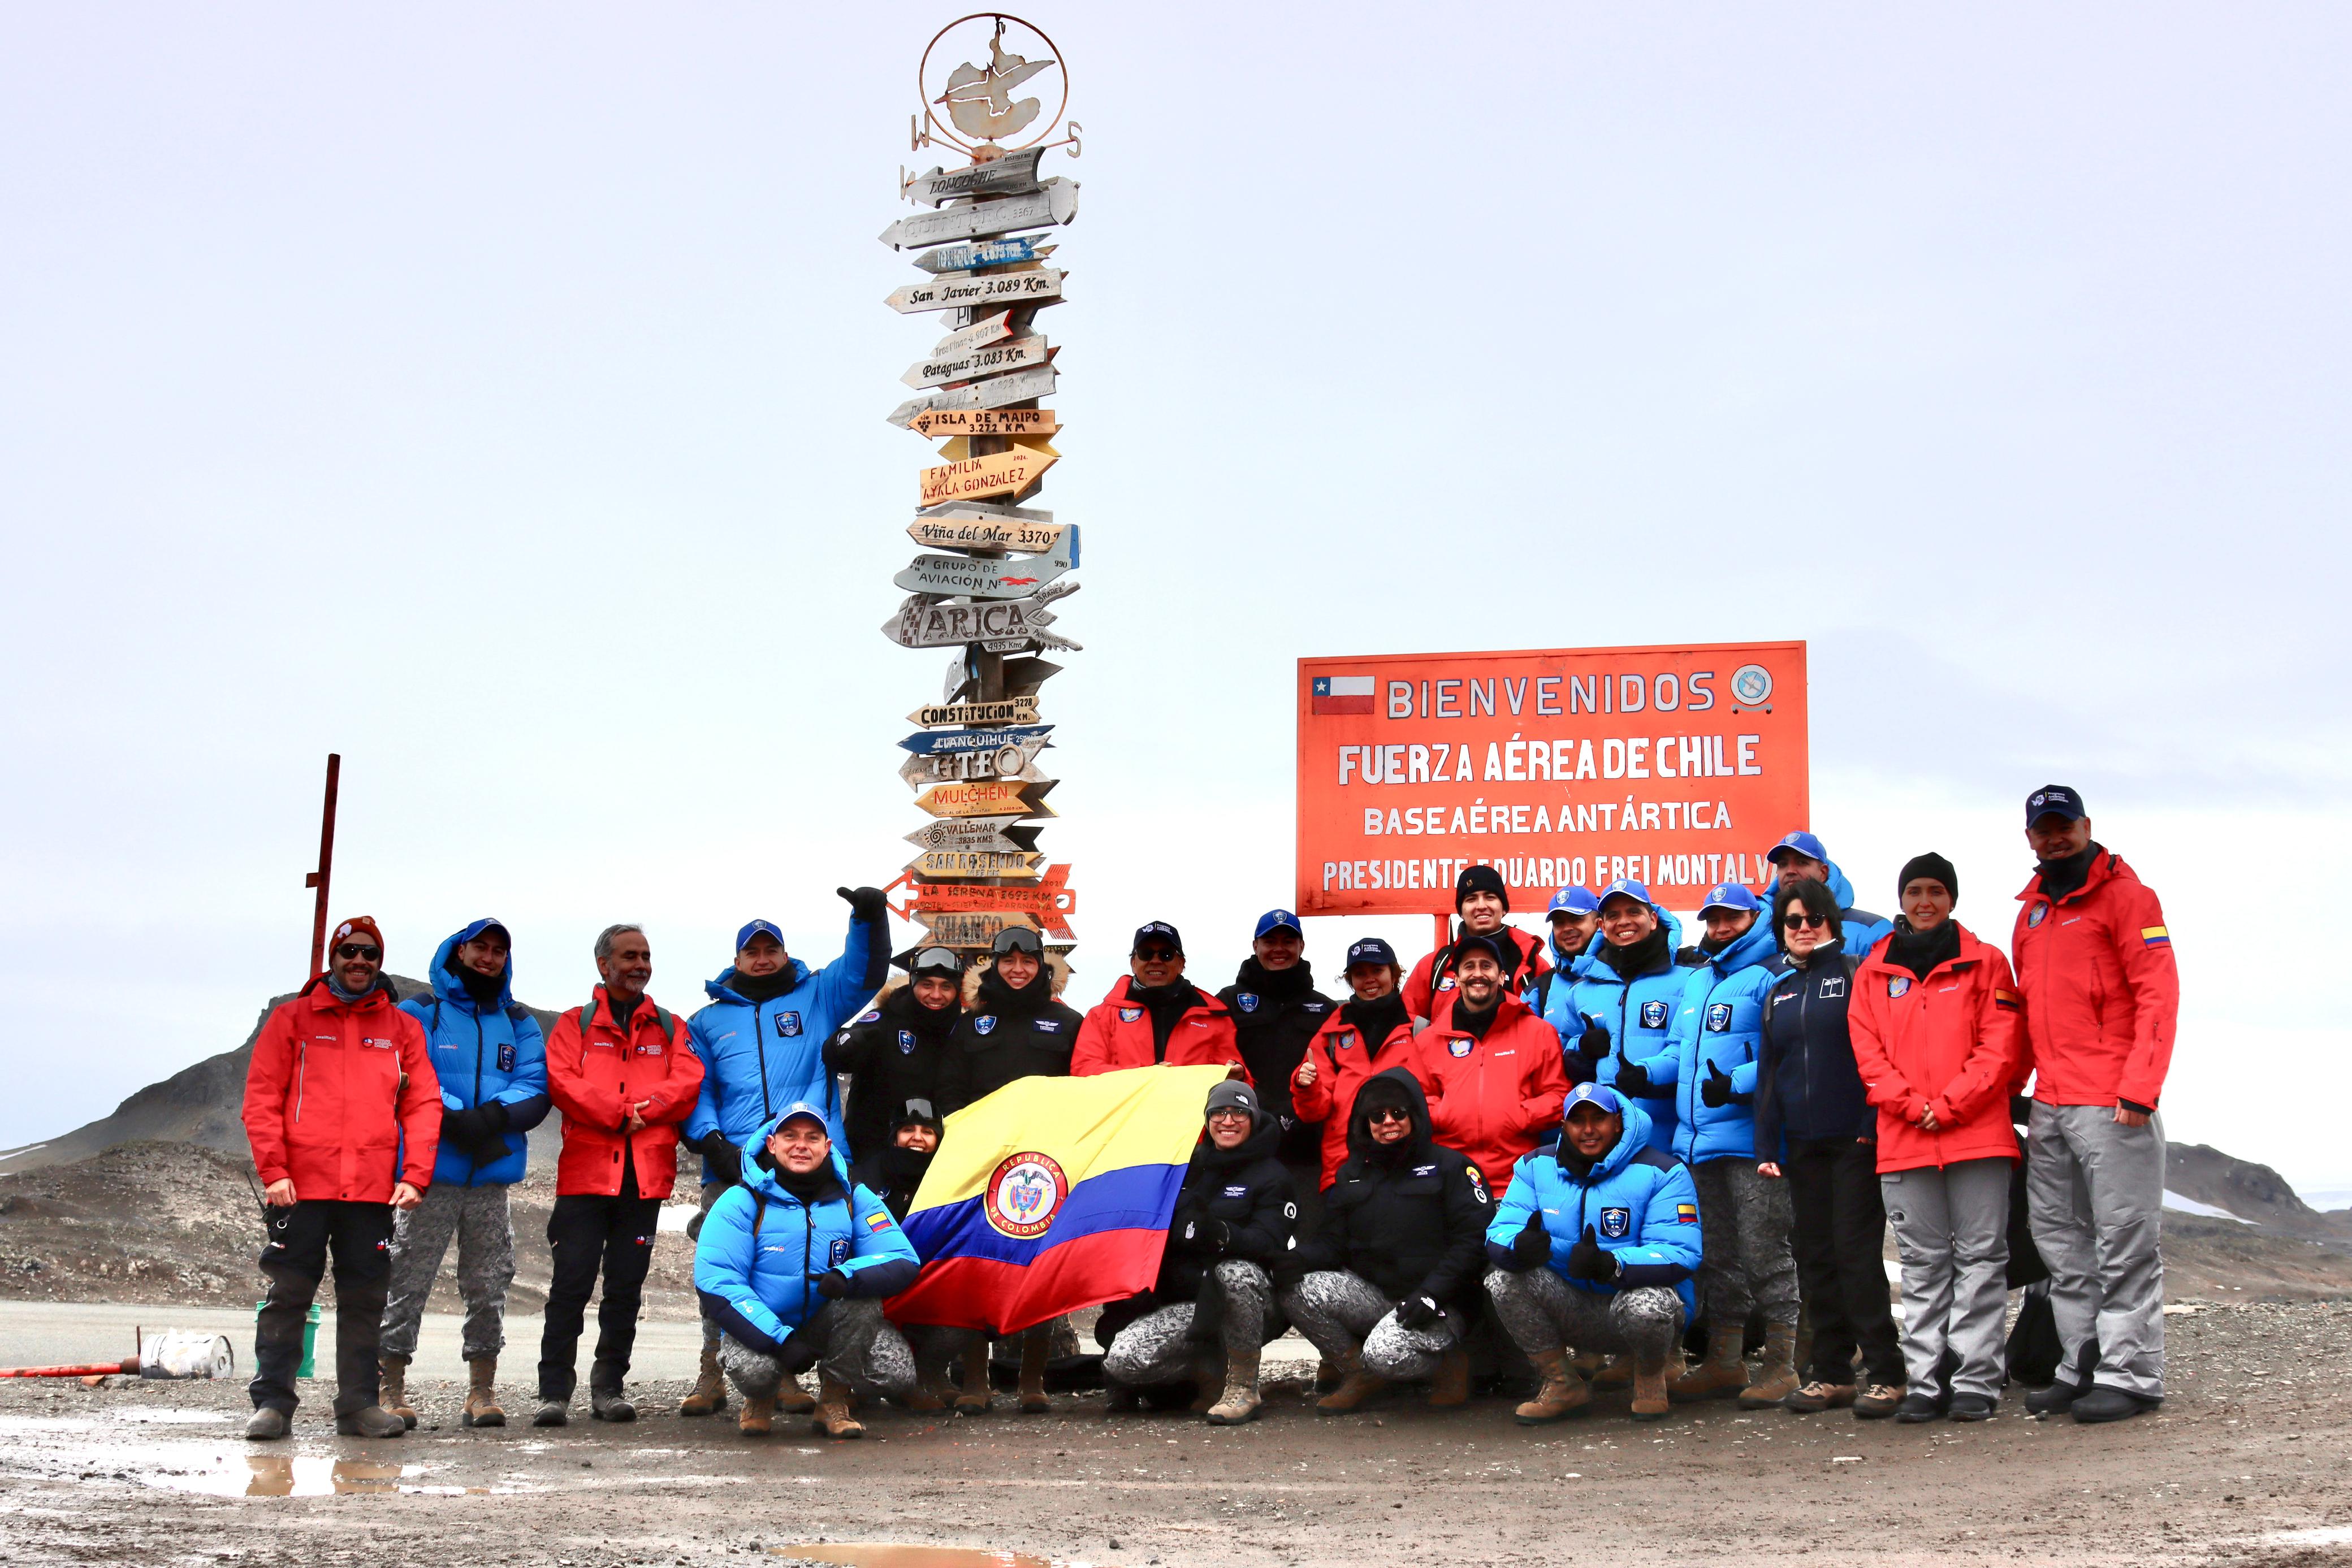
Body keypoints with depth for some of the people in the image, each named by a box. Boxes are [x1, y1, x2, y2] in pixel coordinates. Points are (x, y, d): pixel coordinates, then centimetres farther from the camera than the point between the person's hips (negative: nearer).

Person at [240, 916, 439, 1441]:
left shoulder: (402, 1028, 13)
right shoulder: (292, 1018, 8)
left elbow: (423, 1105, 8)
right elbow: (261, 1098, 2)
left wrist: (415, 1176, -4)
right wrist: (273, 1171, -8)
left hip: (373, 1191, 2)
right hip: (301, 1187, -2)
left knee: (366, 1299, 5)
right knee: (288, 1294, 0)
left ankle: (359, 1403, 12)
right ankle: (272, 1402, 6)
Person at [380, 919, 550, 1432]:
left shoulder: (520, 1025, 17)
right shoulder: (419, 1014, 7)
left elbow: (535, 1087, 3)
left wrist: (496, 1114, -17)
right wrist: (454, 1120, -21)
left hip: (492, 1179, 3)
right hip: (429, 1173, -3)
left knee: (490, 1286, 5)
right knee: (407, 1282, -4)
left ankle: (482, 1391, 13)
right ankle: (391, 1389, 3)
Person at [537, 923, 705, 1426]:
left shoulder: (671, 1028, 16)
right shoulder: (576, 1024, 10)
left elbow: (689, 1082, 0)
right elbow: (561, 1080, -6)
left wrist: (639, 1110, -14)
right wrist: (624, 1115, -14)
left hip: (646, 1174, 2)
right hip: (586, 1172, -2)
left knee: (626, 1286, 6)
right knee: (571, 1281, -6)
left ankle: (610, 1387, 13)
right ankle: (554, 1390, -2)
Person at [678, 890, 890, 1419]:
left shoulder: (816, 998, 19)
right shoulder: (707, 1021, 21)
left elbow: (864, 973, 7)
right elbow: (695, 1091, 13)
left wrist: (869, 917, -10)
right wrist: (710, 1140, -4)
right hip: (731, 1170, 1)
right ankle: (712, 1378, 3)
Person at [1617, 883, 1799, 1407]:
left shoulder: (1770, 975, -6)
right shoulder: (1695, 980, 21)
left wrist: (1736, 1084, -27)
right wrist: (1646, 1073, 9)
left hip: (1750, 1139, -8)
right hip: (1695, 1141, 8)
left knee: (1764, 1250, -6)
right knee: (1715, 1256, 14)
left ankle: (1782, 1363, 2)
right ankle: (1724, 1361, 22)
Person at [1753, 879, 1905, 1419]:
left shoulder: (1856, 974, 1)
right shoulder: (1779, 990, 16)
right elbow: (1768, 1071, 17)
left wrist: (1874, 1125, -14)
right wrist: (1766, 1146, 10)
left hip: (1854, 1139, -5)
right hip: (1802, 1145, 5)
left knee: (1857, 1252, -8)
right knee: (1815, 1256, 6)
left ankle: (1885, 1374, -3)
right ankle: (1830, 1373, 12)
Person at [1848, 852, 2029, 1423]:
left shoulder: (1984, 963, 6)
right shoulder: (1873, 972, 12)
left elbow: (2000, 1045, -2)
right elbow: (1868, 1052, 6)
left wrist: (1950, 1105, -12)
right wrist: (1912, 1105, -9)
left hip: (1977, 1134, -2)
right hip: (1902, 1141, 2)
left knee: (1980, 1256, -1)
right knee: (1923, 1264, 5)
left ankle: (1977, 1379, 2)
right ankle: (1926, 1382, 8)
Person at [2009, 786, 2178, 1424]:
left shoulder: (2125, 895, -2)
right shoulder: (2032, 911, 20)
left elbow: (2157, 994, -10)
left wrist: (2139, 1086, -18)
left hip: (2111, 1104, -8)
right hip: (2049, 1105, 8)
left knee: (2125, 1241, -5)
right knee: (2061, 1239, 9)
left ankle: (2131, 1374, -2)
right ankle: (2082, 1366, 15)